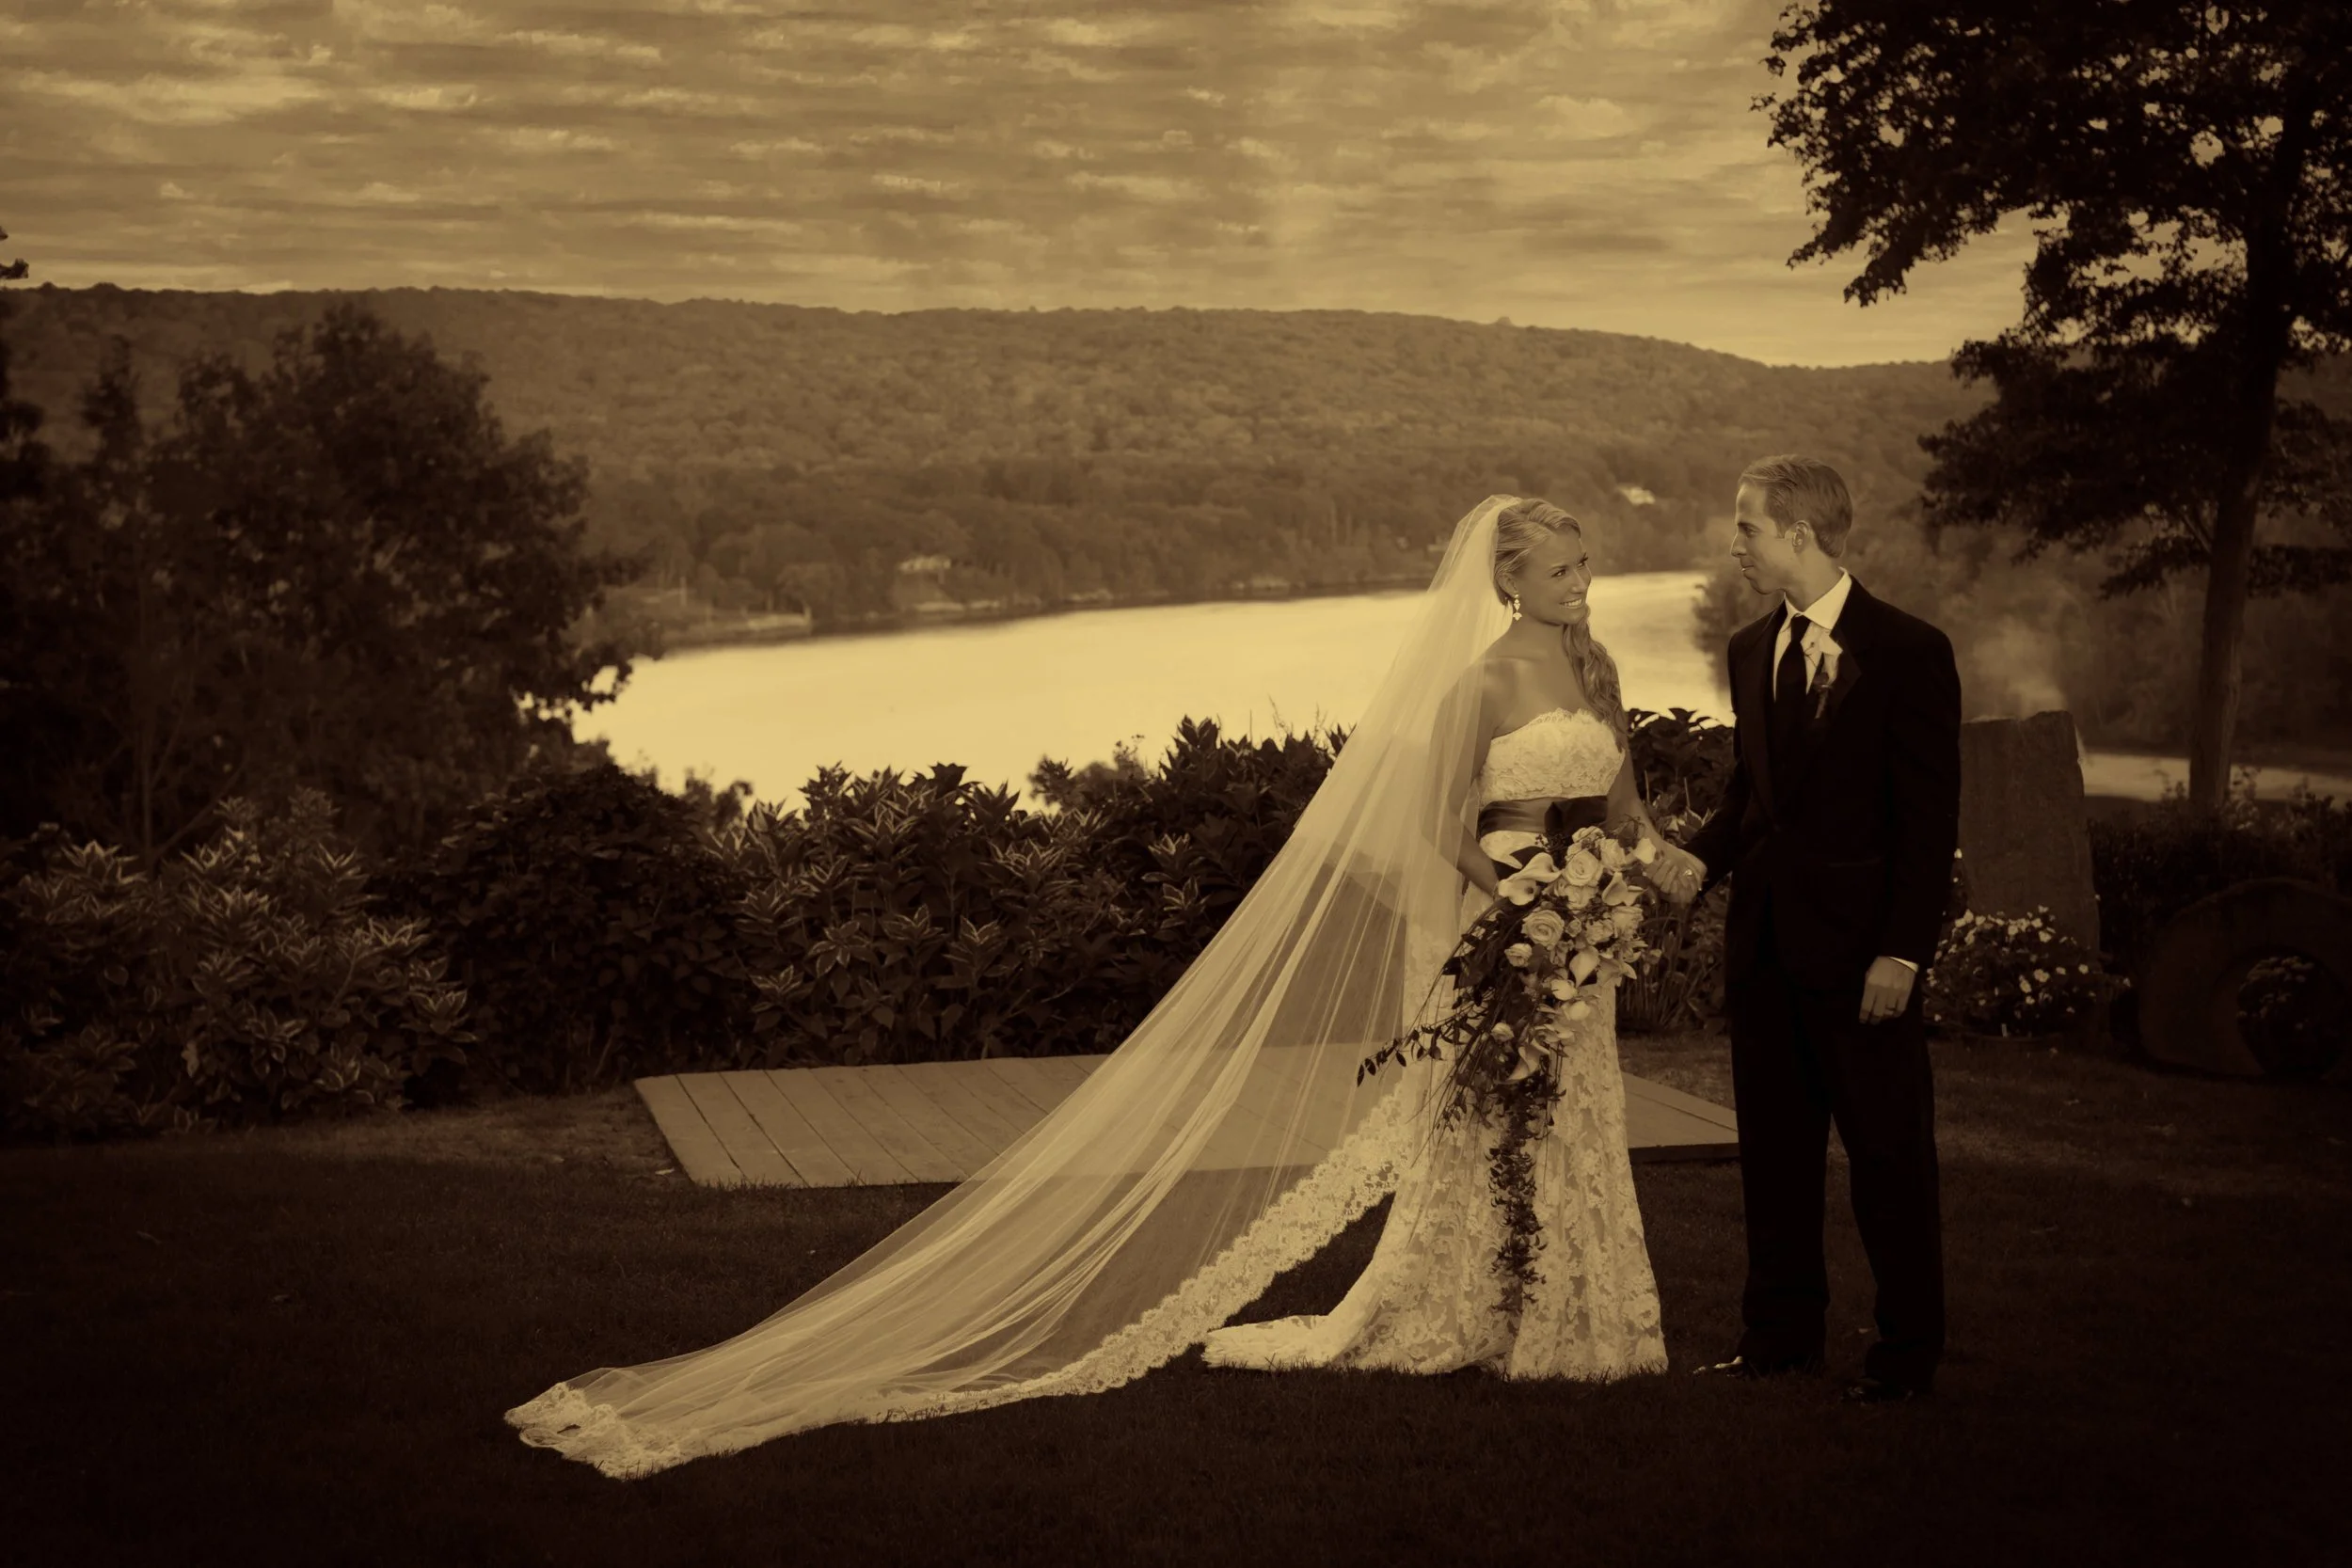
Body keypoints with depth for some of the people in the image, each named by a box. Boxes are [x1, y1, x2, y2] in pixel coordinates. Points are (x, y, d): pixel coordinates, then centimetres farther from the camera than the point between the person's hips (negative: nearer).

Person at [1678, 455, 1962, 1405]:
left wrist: (1903, 951, -16)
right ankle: (1782, 1334, 25)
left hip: (1858, 945, -6)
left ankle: (1908, 1351, 15)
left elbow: (1931, 818, -11)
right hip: (1764, 936, 6)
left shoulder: (1908, 652, -9)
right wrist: (1699, 858, 0)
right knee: (1773, 1148, 13)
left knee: (1888, 1155, 3)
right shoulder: (1752, 649, 11)